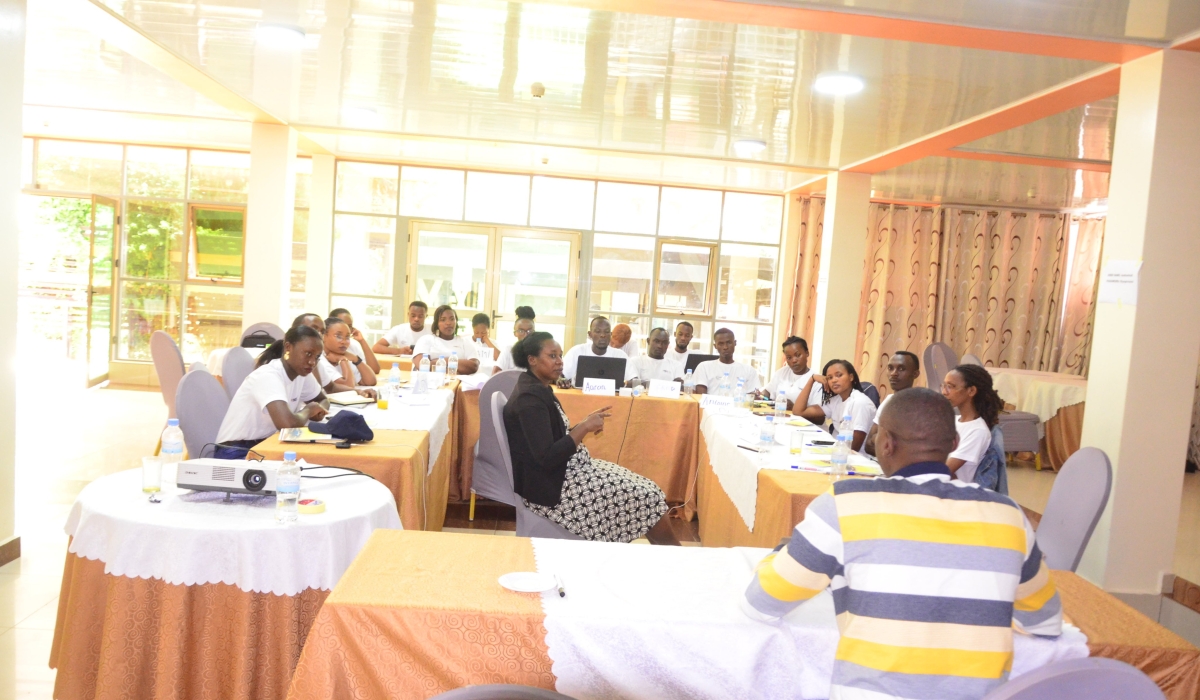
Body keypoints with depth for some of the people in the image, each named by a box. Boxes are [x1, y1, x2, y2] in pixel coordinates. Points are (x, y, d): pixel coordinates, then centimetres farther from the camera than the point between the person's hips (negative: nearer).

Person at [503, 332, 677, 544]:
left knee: (645, 490, 4)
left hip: (563, 472, 10)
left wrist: (585, 424, 0)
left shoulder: (539, 389, 10)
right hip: (551, 487, -10)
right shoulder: (529, 398, -21)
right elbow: (547, 458, -26)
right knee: (648, 497, -7)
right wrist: (584, 427, -19)